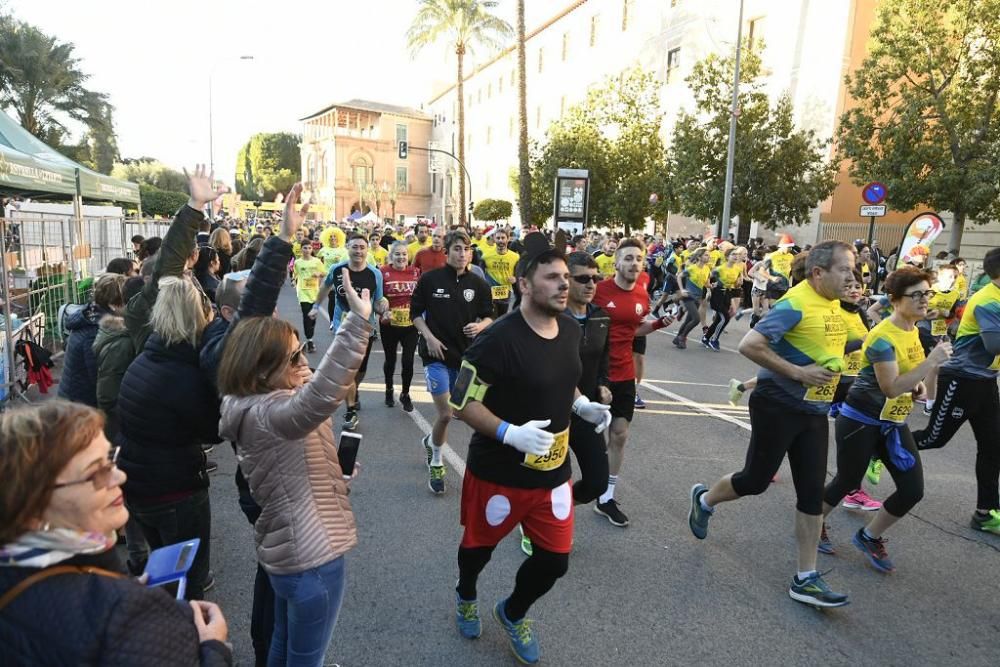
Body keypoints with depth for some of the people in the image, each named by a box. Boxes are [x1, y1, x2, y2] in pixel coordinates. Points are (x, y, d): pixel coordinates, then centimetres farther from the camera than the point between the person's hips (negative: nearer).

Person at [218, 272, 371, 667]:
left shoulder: (261, 406, 2)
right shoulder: (264, 414, -29)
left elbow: (313, 391, 19)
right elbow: (319, 397, -49)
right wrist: (358, 320, -52)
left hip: (293, 547, 9)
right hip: (310, 556, -9)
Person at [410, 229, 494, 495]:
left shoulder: (478, 284, -1)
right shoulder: (430, 279, -6)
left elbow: (488, 316, 7)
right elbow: (415, 313, 2)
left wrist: (480, 325, -15)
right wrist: (429, 337, -11)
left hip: (465, 355, 4)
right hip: (436, 354, -3)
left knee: (448, 412, 17)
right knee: (445, 414, -9)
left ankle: (430, 441, 48)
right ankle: (436, 464, 13)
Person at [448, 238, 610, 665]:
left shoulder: (570, 329, -1)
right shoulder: (499, 339, -24)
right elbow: (463, 402, -21)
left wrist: (581, 405, -1)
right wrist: (510, 432, -32)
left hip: (553, 471, 6)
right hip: (498, 472, -5)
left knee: (555, 559, 11)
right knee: (480, 545, 19)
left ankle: (513, 613, 43)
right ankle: (466, 597, 55)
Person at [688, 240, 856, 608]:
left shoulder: (834, 305, 9)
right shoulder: (796, 304, -19)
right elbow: (749, 345, -27)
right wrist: (798, 373, -25)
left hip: (815, 411, 8)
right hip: (779, 406, -8)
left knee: (813, 493, 6)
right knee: (756, 480, 5)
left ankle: (805, 579, 15)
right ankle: (704, 500, 36)